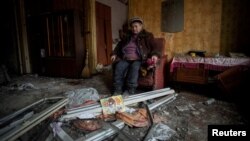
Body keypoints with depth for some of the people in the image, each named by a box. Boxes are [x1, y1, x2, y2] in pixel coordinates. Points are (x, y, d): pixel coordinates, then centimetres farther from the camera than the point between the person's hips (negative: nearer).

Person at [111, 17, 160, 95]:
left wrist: (154, 55, -17)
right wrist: (114, 54, 13)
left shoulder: (148, 36, 13)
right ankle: (117, 90, -21)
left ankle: (130, 91, -30)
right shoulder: (127, 35, 25)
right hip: (125, 58, 4)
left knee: (134, 67, -34)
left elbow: (153, 47, 3)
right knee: (118, 67, -25)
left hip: (138, 59, -3)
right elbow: (119, 45, 29)